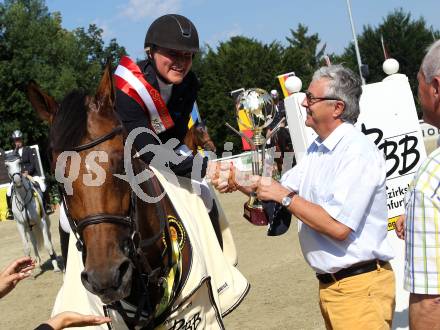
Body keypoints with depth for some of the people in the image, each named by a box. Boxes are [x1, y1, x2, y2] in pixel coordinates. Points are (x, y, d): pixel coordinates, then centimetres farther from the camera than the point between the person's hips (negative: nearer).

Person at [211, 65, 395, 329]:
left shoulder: (358, 152, -18)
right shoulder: (317, 149, 13)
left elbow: (338, 227, -25)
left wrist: (284, 196, -17)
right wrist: (238, 182, 1)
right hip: (329, 285, 9)